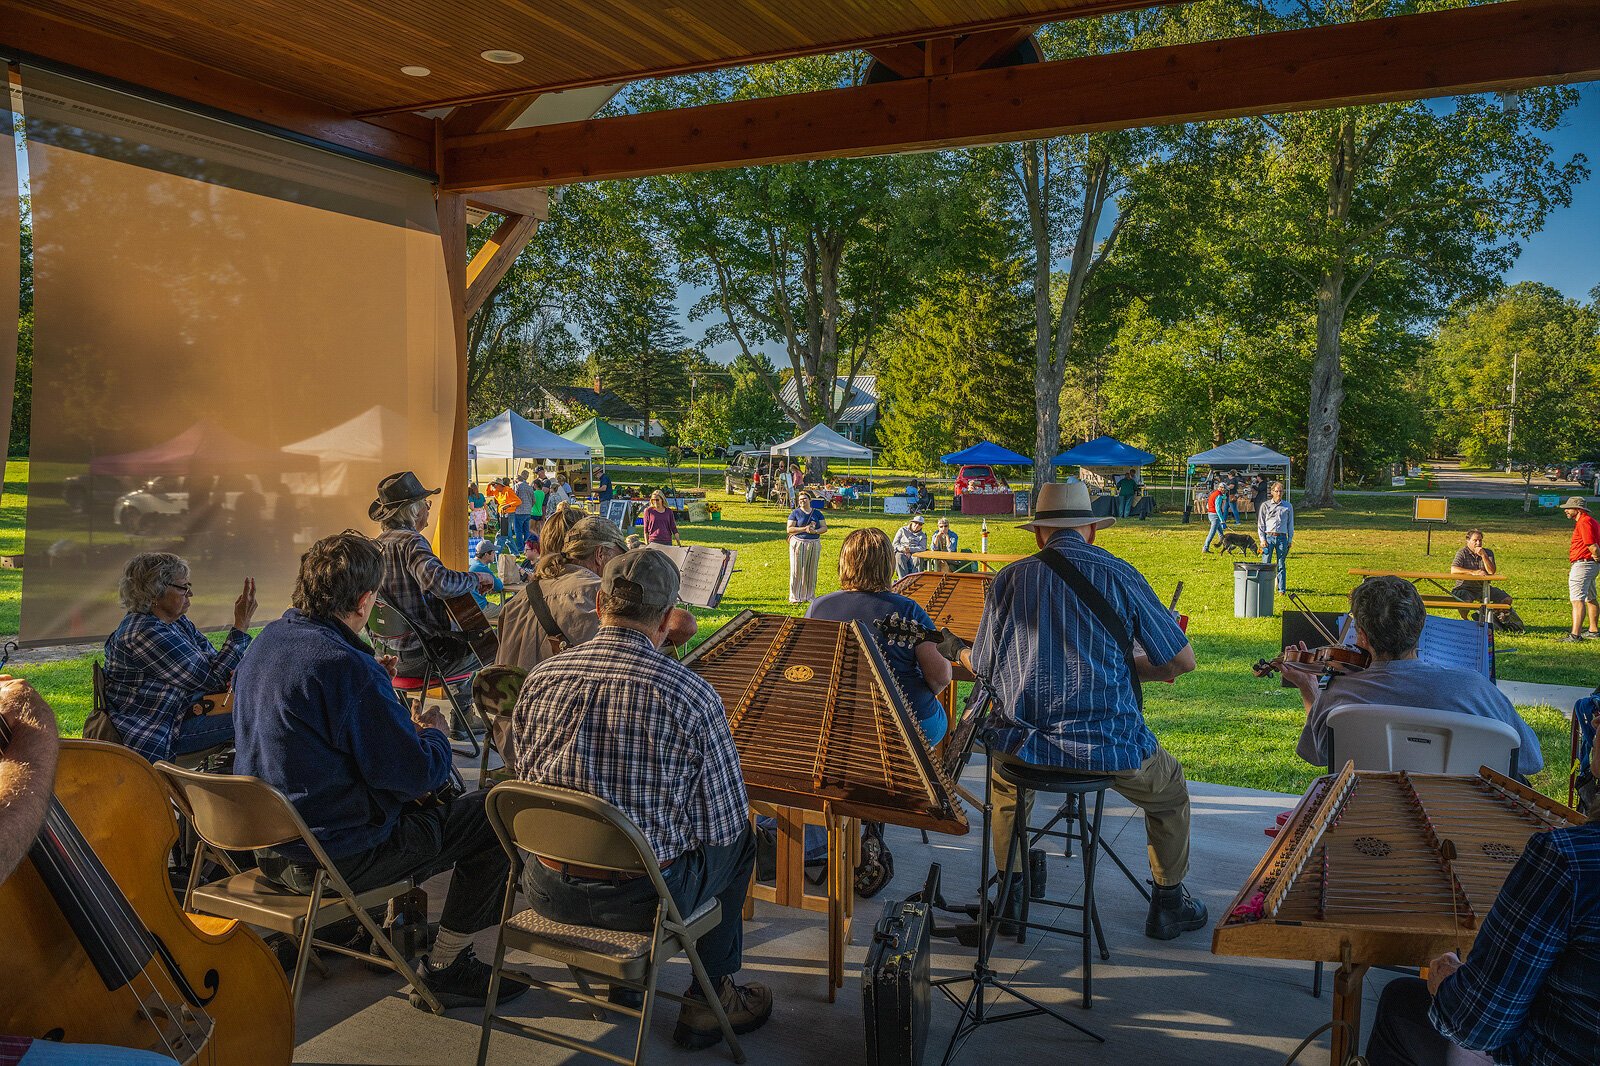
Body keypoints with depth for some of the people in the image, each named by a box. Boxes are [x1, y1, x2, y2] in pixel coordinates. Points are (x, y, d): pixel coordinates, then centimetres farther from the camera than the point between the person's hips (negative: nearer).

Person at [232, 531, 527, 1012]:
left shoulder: (266, 642, 2)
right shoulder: (346, 666, -27)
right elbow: (419, 772, -24)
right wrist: (434, 734, -3)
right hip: (335, 857, -10)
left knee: (426, 802, 32)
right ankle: (445, 968, 8)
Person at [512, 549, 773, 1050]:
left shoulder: (539, 679, -7)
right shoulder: (693, 695, -19)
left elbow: (527, 782, 8)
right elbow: (723, 824, -10)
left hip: (549, 894, 4)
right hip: (642, 897, -4)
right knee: (739, 837, 23)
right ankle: (710, 1000, 30)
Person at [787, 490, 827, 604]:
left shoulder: (817, 513, 10)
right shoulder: (795, 513, 0)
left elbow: (825, 527, 6)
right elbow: (789, 529, -8)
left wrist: (815, 531, -14)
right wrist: (804, 529, -17)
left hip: (814, 544, 3)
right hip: (798, 544, -3)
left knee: (811, 571, 6)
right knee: (797, 570, -3)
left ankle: (809, 596, 15)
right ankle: (795, 597, 3)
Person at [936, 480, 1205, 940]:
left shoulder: (1009, 579, 2)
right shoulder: (1120, 576, -3)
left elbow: (984, 669, 9)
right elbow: (1183, 661, 0)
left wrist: (955, 649, 31)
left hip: (1023, 744, 2)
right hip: (1108, 746, -2)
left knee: (1006, 777, 38)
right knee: (1170, 789, 30)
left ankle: (1009, 890, 42)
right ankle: (1168, 905, 36)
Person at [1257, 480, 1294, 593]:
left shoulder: (1288, 506, 10)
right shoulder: (1265, 505, 5)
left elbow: (1290, 524, 14)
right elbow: (1260, 524, 5)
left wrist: (1290, 540, 8)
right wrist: (1262, 539, -3)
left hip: (1282, 537, 1)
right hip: (1268, 537, -1)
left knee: (1282, 565, 4)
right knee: (1265, 564, -3)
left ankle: (1282, 589, 8)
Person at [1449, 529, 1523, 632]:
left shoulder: (1488, 553, 5)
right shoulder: (1462, 553, -7)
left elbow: (1491, 571, -9)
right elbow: (1453, 570, -22)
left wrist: (1483, 556, -19)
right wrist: (1474, 572, -26)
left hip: (1484, 588, 5)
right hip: (1466, 588, -5)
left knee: (1507, 599, -6)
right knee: (1465, 601, -36)